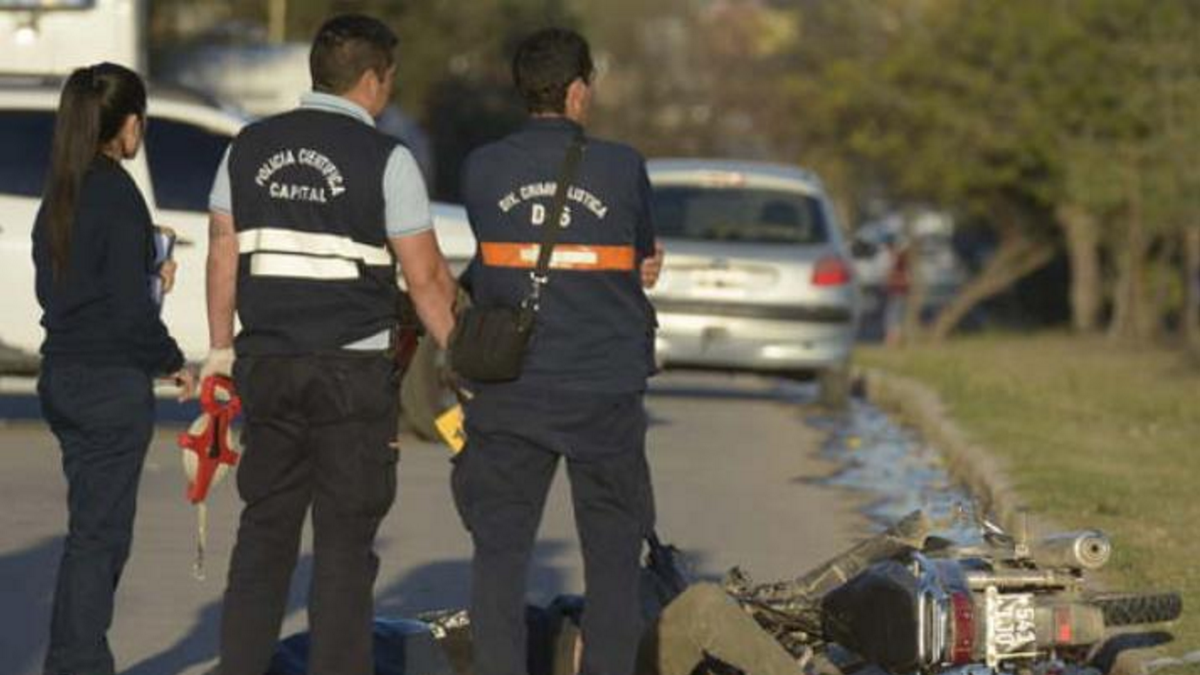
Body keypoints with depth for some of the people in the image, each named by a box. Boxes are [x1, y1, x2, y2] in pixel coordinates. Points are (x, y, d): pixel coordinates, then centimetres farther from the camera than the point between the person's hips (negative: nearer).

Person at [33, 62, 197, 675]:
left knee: (97, 530, 16)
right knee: (97, 532, -2)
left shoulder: (59, 195, 9)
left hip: (62, 376, 8)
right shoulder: (118, 195, -16)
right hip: (113, 381, -8)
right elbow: (130, 308, -18)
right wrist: (173, 362, -4)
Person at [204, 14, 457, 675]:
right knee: (345, 541, 1)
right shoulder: (384, 158, -7)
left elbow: (222, 255, 9)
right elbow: (426, 277, -6)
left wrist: (221, 350, 17)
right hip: (354, 372, -4)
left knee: (265, 529, 11)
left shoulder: (249, 147, 6)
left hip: (267, 366, 4)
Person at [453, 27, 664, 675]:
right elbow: (644, 262, 9)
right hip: (606, 390, -1)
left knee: (499, 549, 7)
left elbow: (488, 267, 9)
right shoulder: (622, 167, -5)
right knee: (612, 554, 8)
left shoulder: (482, 169, -2)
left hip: (509, 394, 1)